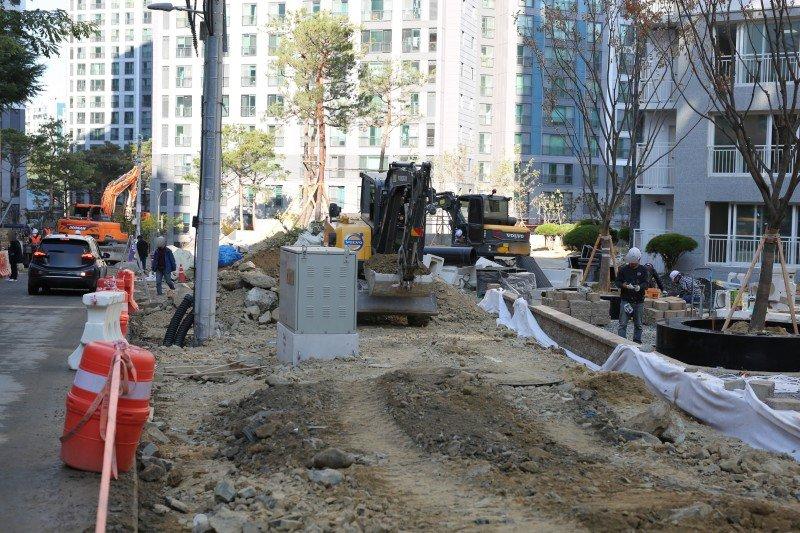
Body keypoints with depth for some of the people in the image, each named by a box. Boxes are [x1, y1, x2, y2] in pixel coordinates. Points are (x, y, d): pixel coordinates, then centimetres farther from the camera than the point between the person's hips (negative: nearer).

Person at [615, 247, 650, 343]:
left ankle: (637, 341, 20)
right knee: (623, 323, -7)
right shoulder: (623, 269, 4)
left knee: (638, 324, 9)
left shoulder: (644, 270, 5)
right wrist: (624, 285, -18)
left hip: (639, 301, 1)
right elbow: (617, 282, 4)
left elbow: (647, 283, -3)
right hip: (625, 300, -1)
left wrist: (639, 287, -24)